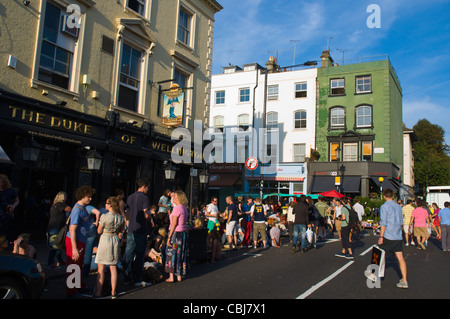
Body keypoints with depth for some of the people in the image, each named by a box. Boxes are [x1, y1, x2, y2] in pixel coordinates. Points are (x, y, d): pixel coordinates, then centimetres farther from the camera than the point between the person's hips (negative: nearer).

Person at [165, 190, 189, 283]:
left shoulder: (177, 208, -14)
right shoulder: (185, 208, 12)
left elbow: (174, 223, -18)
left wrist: (169, 237, -16)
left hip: (176, 233, -8)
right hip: (183, 233, 8)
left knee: (171, 254, 0)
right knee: (181, 254, 11)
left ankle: (171, 277, 3)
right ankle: (179, 276, 16)